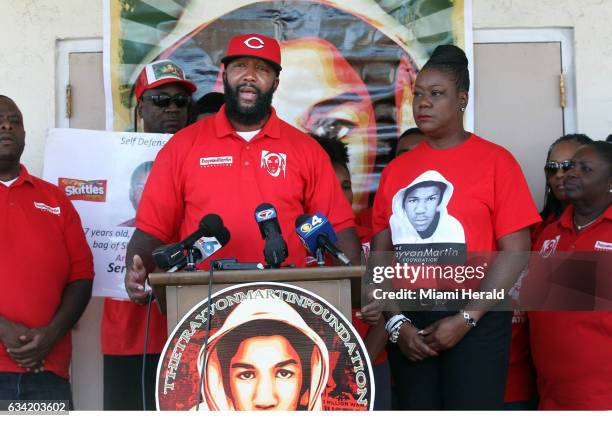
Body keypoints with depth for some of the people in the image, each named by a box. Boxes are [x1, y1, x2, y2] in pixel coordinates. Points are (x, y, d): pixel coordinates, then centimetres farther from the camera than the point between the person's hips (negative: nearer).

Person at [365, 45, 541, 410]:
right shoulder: (396, 170, 8)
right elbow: (381, 253, 8)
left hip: (476, 322, -3)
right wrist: (397, 322, -3)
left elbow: (515, 252, -6)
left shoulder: (495, 161, -2)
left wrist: (466, 318, -11)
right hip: (409, 322, 4)